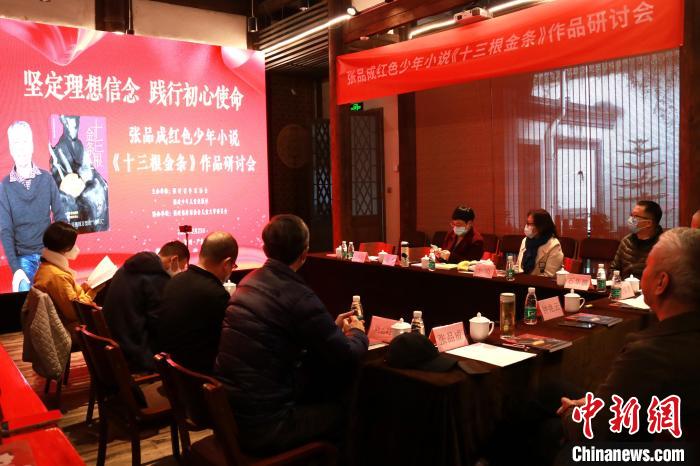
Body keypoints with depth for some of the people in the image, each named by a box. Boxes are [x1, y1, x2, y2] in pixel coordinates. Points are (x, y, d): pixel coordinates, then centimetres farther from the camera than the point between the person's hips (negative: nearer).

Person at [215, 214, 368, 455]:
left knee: (321, 394, 23)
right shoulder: (298, 296, -20)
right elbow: (347, 358, -12)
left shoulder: (249, 281, 4)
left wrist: (332, 327, 23)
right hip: (262, 423, -7)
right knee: (343, 410, 13)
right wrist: (358, 333, 9)